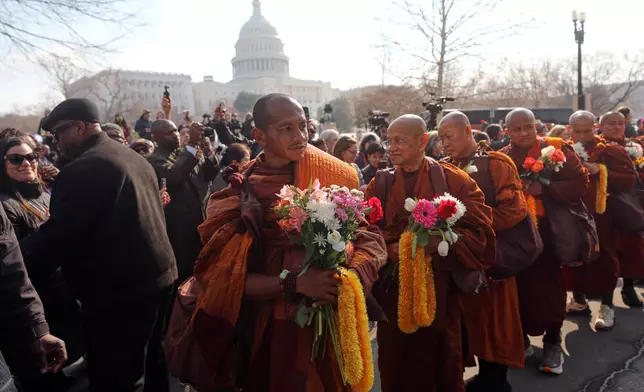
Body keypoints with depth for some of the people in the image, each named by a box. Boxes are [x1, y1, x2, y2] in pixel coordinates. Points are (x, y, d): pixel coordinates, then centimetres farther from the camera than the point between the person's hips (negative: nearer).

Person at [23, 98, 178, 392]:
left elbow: (59, 234, -19)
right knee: (151, 360, 23)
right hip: (157, 274, 10)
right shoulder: (134, 157, 12)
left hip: (119, 289, -9)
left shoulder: (82, 169, -17)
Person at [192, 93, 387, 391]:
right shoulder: (241, 194, -9)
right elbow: (227, 277, -11)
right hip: (270, 328, -1)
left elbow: (370, 237, -4)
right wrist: (294, 283, -23)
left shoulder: (333, 175, -4)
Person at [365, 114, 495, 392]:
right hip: (394, 291, 2)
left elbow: (481, 231, -9)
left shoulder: (453, 180, -2)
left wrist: (439, 242, -21)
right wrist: (389, 249, -21)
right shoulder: (379, 185, 4)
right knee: (397, 365, 12)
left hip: (439, 288, -1)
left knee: (442, 363, 13)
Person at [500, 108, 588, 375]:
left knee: (549, 284, 3)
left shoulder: (556, 149, -1)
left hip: (549, 231, -1)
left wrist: (544, 189, -18)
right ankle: (520, 338, 26)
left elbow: (580, 183, -7)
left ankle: (553, 341, 23)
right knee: (520, 285, 6)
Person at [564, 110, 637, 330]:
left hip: (600, 216, -4)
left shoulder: (609, 150, -5)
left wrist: (599, 172, -21)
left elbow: (629, 180, -11)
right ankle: (579, 300, 30)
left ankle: (607, 307, 17)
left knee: (603, 260, 4)